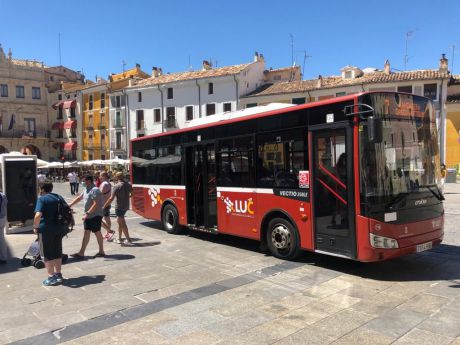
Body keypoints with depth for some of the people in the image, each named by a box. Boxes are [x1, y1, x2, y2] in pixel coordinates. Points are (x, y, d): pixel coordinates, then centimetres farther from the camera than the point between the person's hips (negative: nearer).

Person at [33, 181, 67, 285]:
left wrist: (35, 227, -11)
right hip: (59, 229, 6)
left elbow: (38, 215, -23)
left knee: (47, 254, 4)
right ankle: (58, 275, 23)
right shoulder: (59, 197, 9)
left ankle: (51, 277, 7)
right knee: (57, 252, 16)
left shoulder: (42, 199, -10)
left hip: (46, 229, -6)